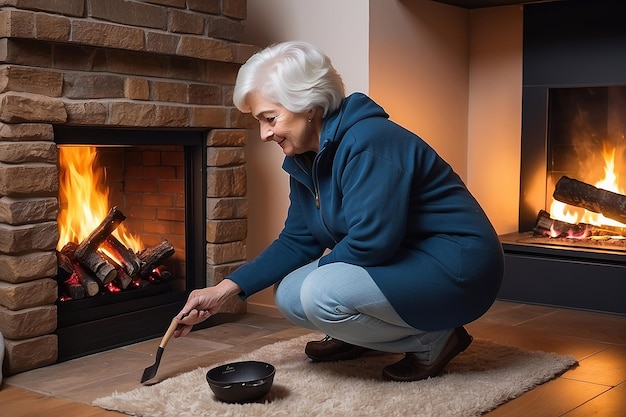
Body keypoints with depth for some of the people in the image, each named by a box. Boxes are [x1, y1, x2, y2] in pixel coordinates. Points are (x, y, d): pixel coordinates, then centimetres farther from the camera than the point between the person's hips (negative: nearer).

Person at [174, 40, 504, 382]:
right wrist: (223, 290, 0)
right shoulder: (305, 159, 5)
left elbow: (371, 241, -31)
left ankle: (433, 340, -8)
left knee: (320, 294, -26)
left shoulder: (367, 141, -24)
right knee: (290, 296, 3)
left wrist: (326, 264, -9)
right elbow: (296, 242, 8)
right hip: (399, 264, 9)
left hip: (456, 266, -9)